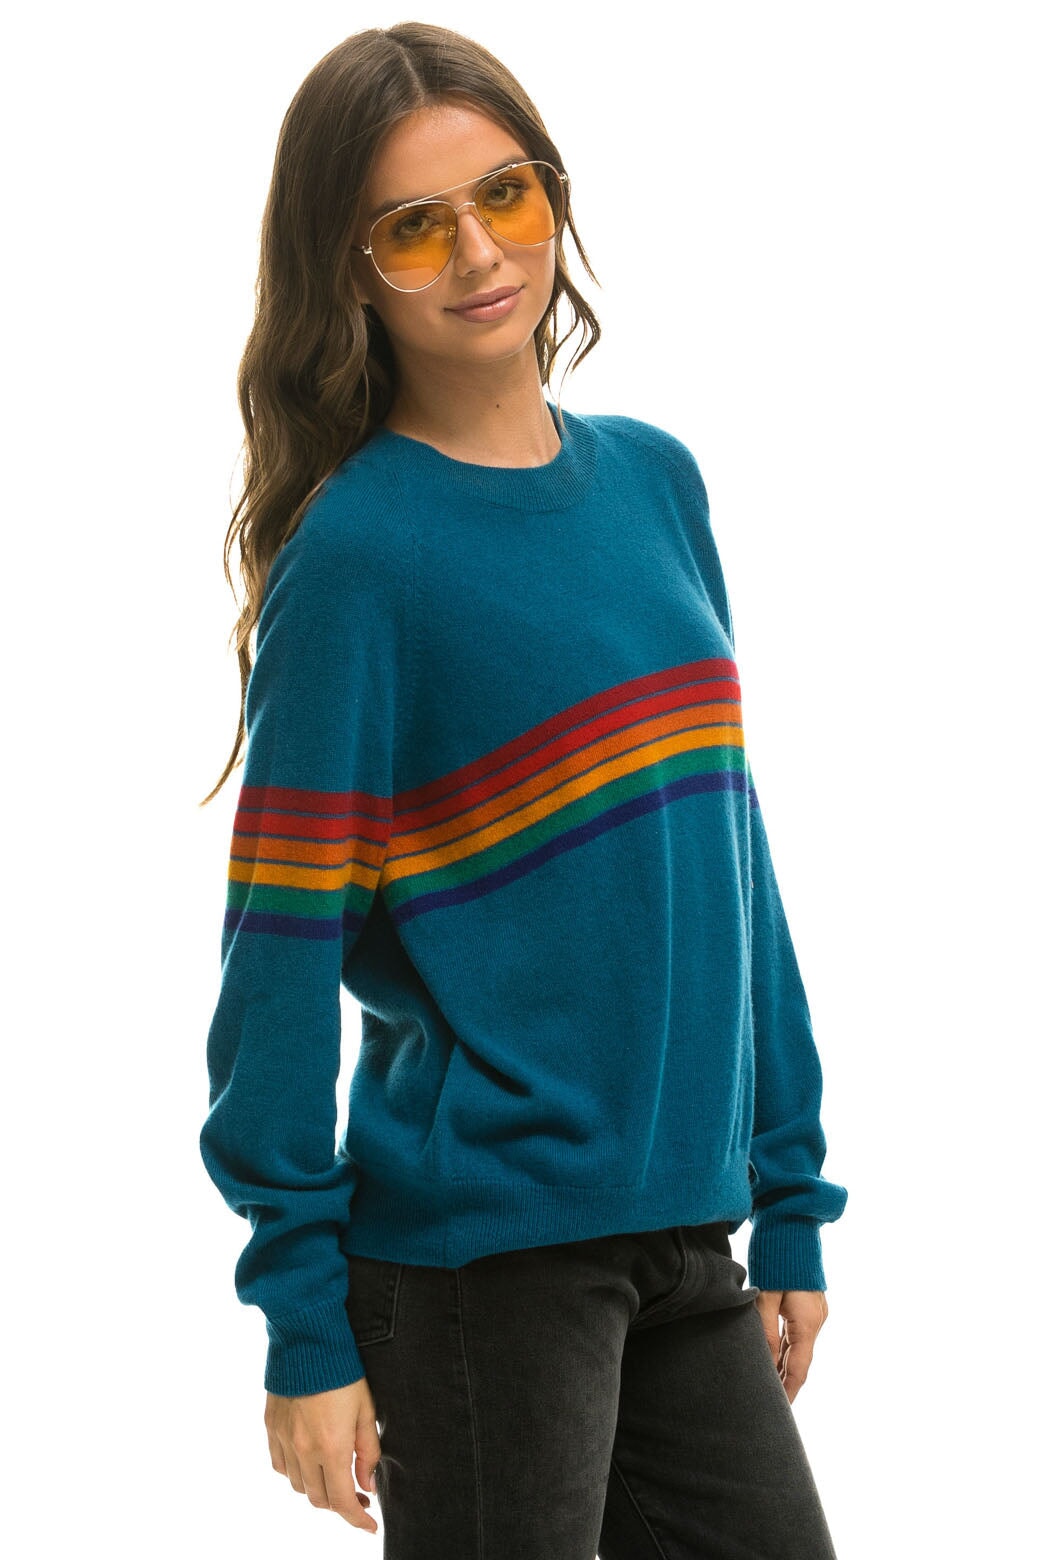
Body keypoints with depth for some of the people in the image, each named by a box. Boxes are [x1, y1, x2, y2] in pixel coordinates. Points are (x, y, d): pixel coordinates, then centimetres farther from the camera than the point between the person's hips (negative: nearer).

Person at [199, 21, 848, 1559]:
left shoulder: (655, 479, 7)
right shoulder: (359, 550, -11)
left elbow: (727, 843, 12)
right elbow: (284, 948, -11)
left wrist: (792, 1196, 11)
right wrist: (304, 1322, -12)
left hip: (682, 1230, 6)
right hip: (478, 1251, -6)